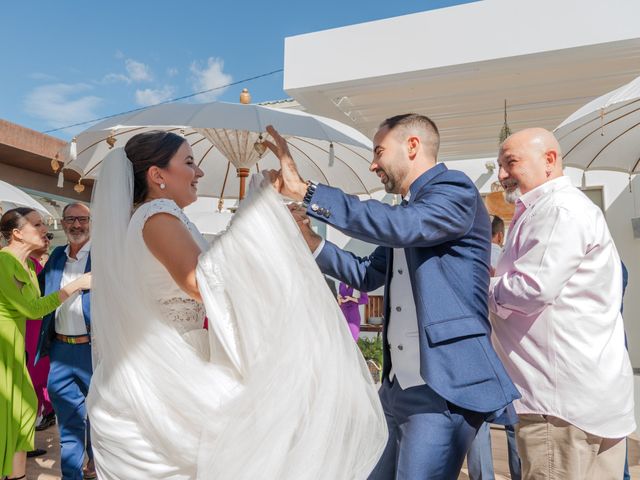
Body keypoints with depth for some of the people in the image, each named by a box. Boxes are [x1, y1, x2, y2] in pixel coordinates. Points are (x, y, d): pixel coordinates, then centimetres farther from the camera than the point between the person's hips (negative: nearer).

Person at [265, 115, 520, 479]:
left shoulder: (456, 190, -10)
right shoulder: (406, 210, 16)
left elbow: (397, 225, -29)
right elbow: (367, 275, 20)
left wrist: (304, 191, -26)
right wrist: (311, 241, 10)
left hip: (442, 387, -8)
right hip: (397, 386, 9)